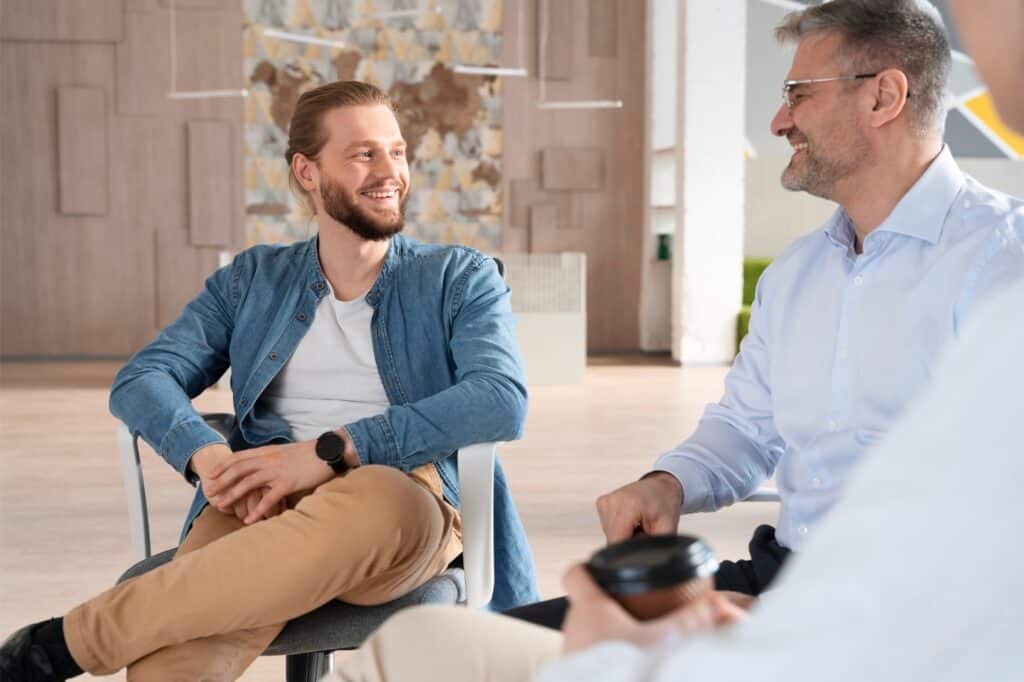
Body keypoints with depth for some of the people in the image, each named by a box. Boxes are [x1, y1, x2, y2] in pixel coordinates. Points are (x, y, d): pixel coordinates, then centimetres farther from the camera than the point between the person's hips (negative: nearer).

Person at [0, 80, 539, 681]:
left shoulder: (460, 278, 13)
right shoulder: (254, 280, 21)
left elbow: (503, 400, -6)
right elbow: (141, 379, 11)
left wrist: (332, 451, -16)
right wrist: (209, 456, -13)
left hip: (404, 503, 0)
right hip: (260, 509, 0)